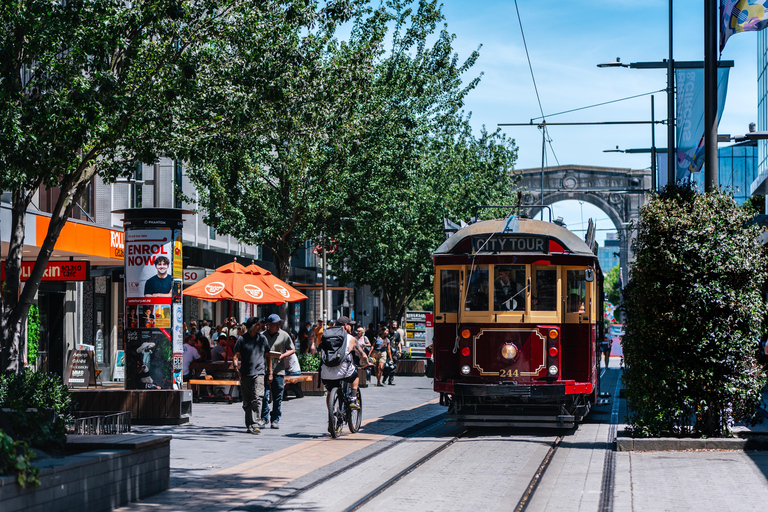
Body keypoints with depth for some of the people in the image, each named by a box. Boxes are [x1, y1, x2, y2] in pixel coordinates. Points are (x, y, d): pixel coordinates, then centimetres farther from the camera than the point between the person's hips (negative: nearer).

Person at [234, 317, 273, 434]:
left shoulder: (262, 338, 11)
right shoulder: (242, 339, 5)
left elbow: (268, 356, 17)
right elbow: (236, 356, 3)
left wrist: (270, 373, 13)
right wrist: (236, 367, -14)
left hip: (259, 373, 0)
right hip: (245, 375, 0)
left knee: (257, 399, -14)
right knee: (247, 402, 5)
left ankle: (255, 425, -19)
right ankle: (249, 425, 15)